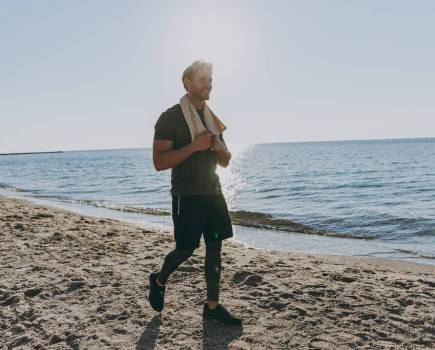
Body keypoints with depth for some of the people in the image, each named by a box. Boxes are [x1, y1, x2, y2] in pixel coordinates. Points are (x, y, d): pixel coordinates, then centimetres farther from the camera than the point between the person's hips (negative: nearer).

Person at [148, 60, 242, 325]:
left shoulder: (212, 119, 13)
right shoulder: (170, 118, -8)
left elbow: (224, 162, 17)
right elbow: (159, 162, -17)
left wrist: (219, 148, -5)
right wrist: (194, 146, -23)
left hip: (213, 193, 6)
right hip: (187, 196, -6)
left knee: (215, 246, 5)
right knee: (186, 249, 1)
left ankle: (213, 306, 15)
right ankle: (159, 281, 31)